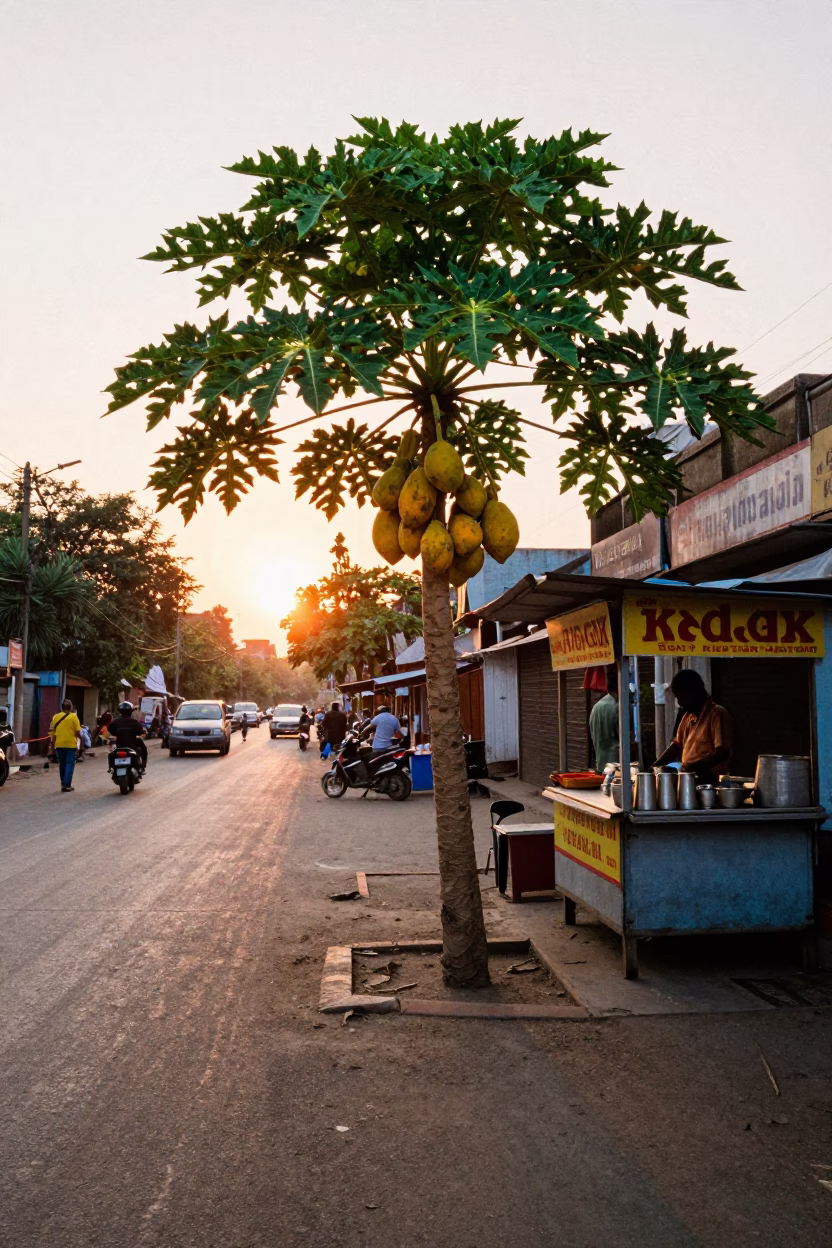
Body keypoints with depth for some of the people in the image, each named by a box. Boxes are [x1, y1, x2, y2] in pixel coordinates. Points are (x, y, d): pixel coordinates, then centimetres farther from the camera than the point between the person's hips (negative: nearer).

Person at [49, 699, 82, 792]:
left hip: (59, 744, 4)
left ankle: (63, 783, 22)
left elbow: (52, 732, 6)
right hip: (71, 744, -4)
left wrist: (52, 743, 14)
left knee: (62, 764, 15)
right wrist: (80, 738, 9)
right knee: (69, 764, 1)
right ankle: (66, 785, -6)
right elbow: (77, 732, -8)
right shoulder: (73, 716, -6)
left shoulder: (56, 717, 4)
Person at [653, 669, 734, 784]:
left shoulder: (717, 714, -10)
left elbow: (722, 753, -18)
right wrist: (655, 766, 9)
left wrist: (693, 766, -28)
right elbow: (677, 745, 21)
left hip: (707, 781, -7)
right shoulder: (688, 716, 15)